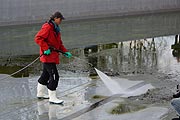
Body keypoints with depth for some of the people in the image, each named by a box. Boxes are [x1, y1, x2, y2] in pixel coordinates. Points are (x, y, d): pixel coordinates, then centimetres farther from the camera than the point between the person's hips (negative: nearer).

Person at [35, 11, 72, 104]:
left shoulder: (56, 29, 16)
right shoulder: (47, 27, -15)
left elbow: (59, 43, 22)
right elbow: (38, 38, -22)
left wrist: (65, 52, 10)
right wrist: (46, 48, -26)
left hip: (53, 56, 11)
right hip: (48, 55, -11)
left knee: (46, 75, 21)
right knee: (54, 76, -11)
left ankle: (40, 94, 34)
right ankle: (52, 98, -6)